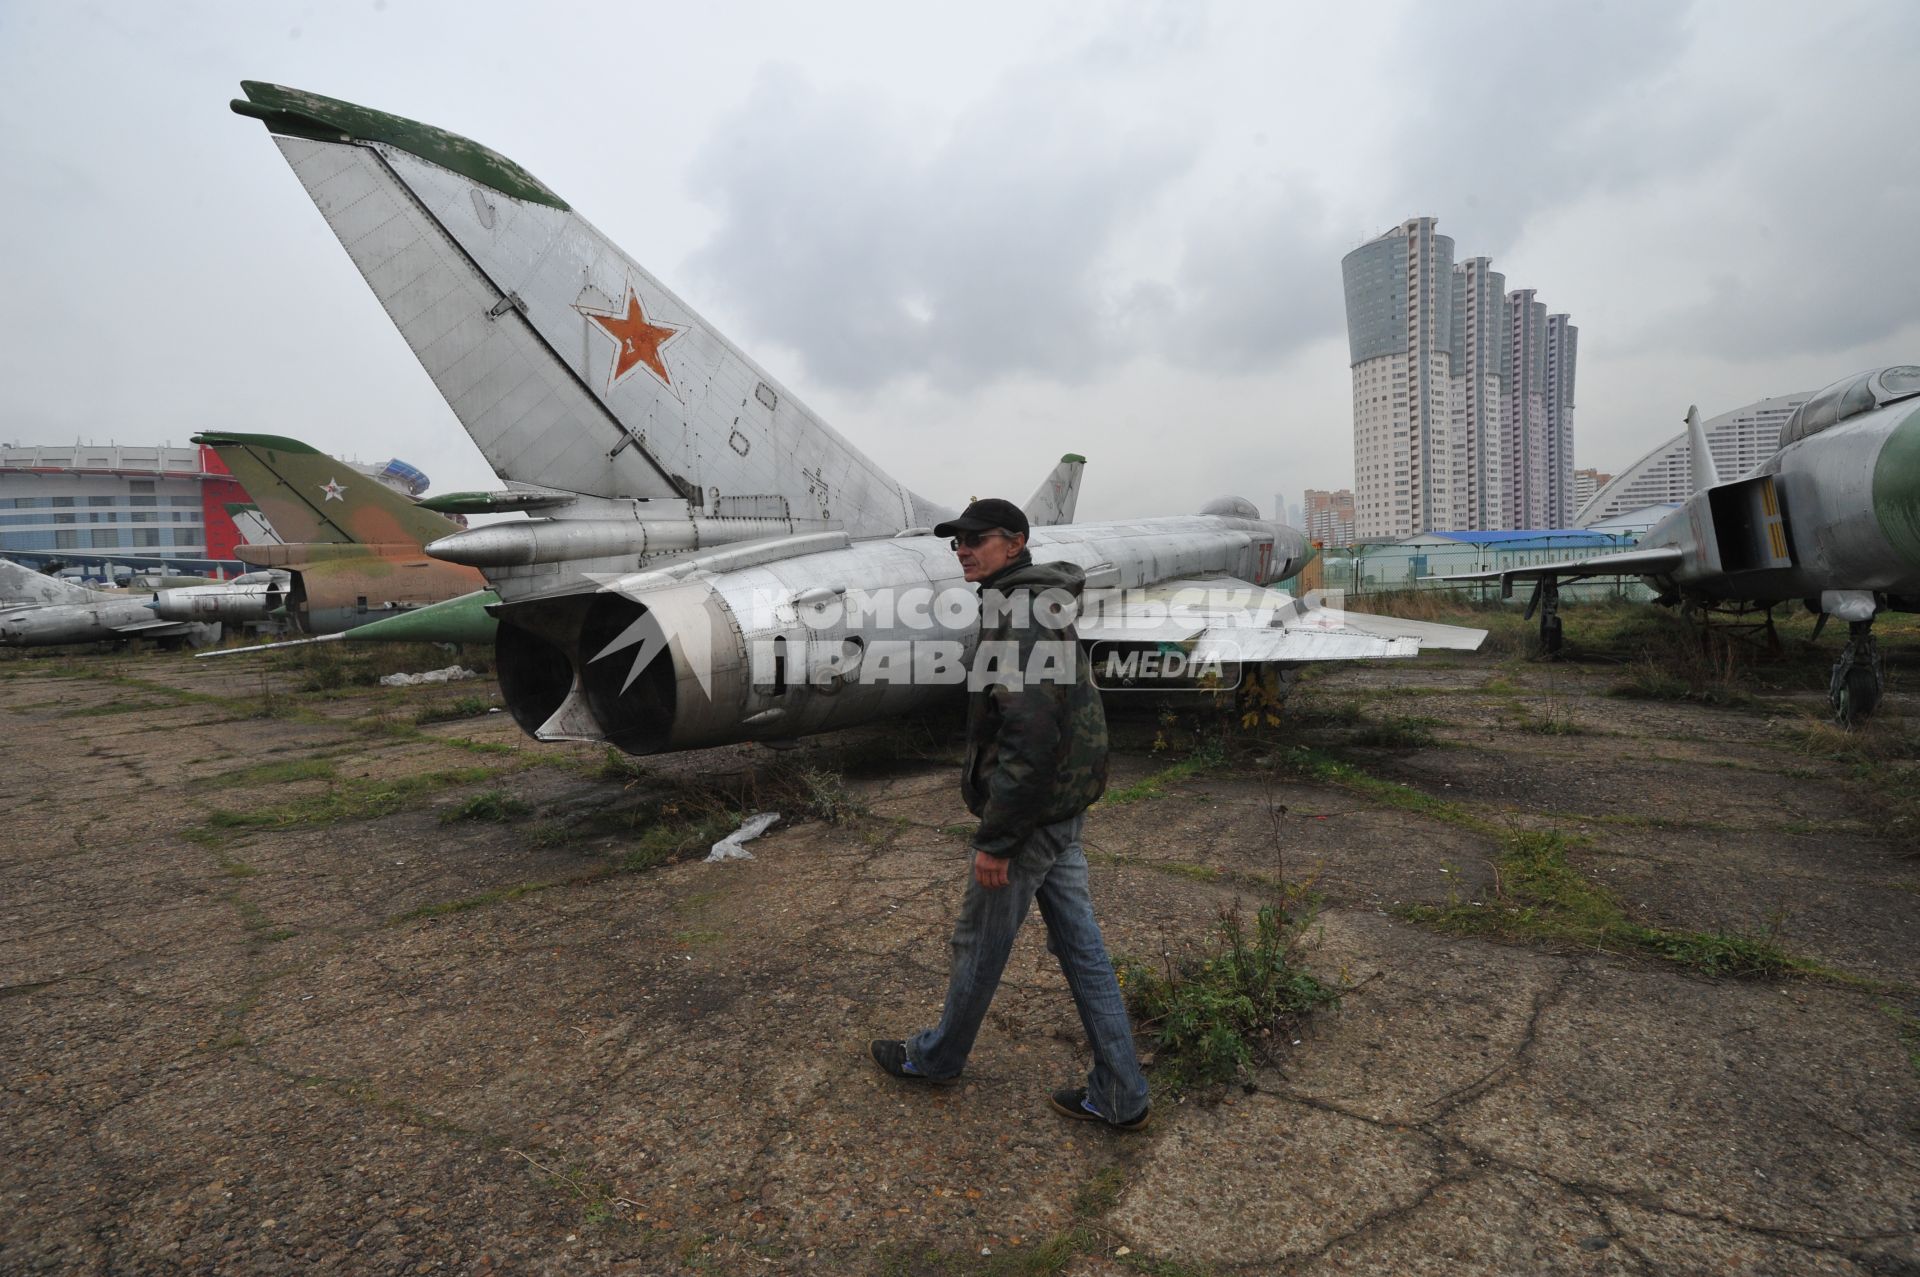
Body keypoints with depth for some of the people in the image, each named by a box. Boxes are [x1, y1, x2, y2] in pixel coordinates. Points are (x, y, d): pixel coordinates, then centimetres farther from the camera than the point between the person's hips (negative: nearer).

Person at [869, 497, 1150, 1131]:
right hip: (1064, 808, 9)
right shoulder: (1046, 603, 11)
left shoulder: (1014, 611, -22)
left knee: (979, 941, 12)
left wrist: (995, 838, -23)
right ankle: (1119, 1096, 27)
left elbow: (1030, 734, -29)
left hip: (1029, 815, -9)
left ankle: (937, 1057, 36)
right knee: (1080, 944, 15)